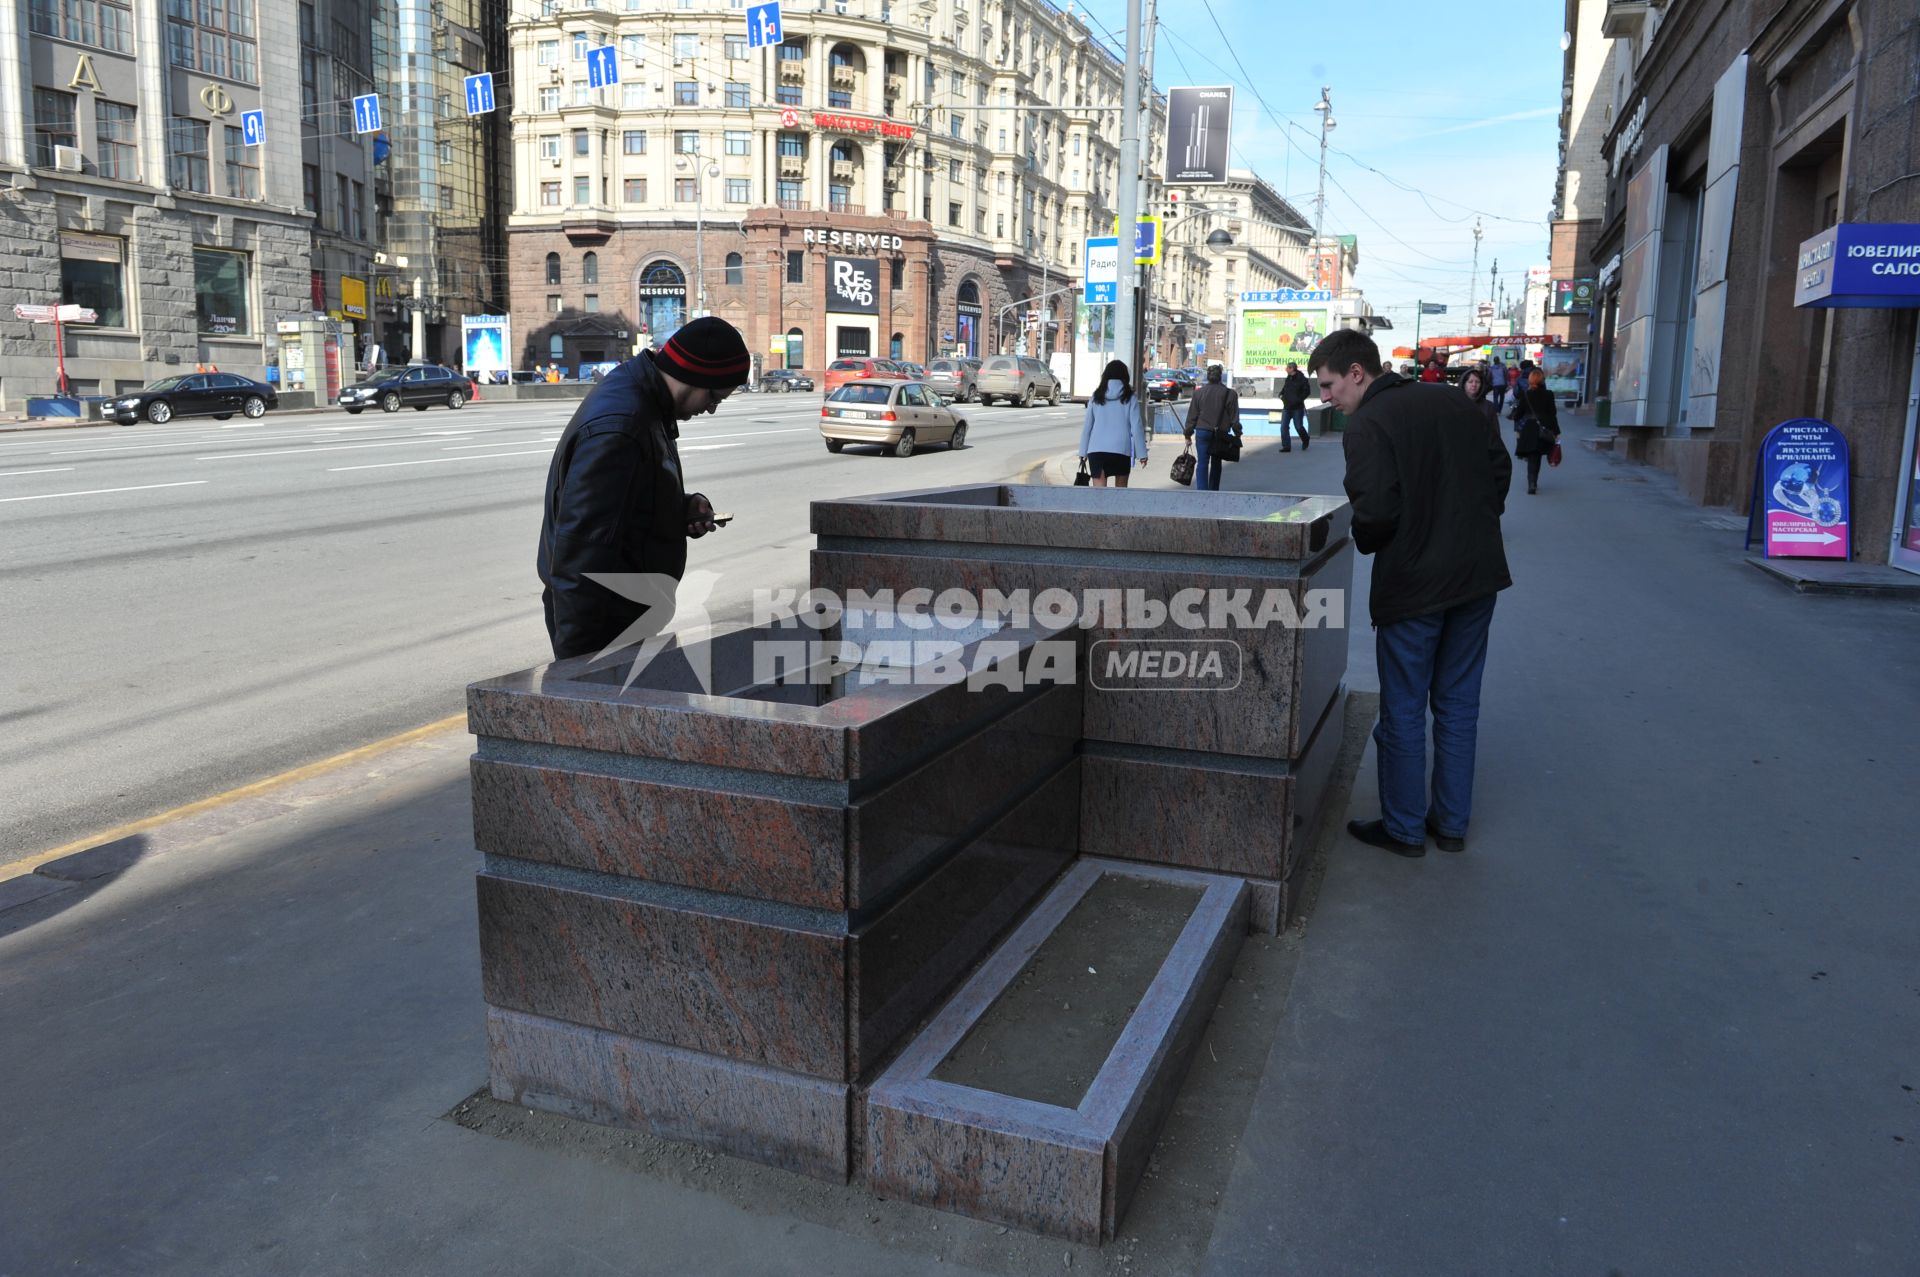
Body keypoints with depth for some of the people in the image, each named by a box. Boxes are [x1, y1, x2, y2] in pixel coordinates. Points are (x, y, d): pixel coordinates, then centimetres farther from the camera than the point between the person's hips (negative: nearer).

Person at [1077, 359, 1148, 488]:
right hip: (1122, 448, -1)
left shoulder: (1097, 397, 5)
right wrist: (1142, 453, 3)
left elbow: (1087, 425, 6)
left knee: (1099, 487, -3)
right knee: (1121, 487, 16)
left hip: (1096, 448, 1)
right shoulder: (1129, 398, 0)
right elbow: (1136, 426, -2)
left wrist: (1083, 451, 13)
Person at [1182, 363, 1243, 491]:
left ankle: (1202, 491, -15)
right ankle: (1213, 491, 24)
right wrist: (1237, 432, 7)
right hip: (1220, 434, 1)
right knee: (1216, 463, 16)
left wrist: (1188, 432, 9)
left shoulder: (1199, 392, 0)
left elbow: (1192, 415, 2)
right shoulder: (1230, 393, -3)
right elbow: (1234, 417, -1)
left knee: (1202, 464, -2)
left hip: (1202, 432, -1)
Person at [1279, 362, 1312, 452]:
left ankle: (1305, 441, 29)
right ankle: (1286, 446, 1)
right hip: (1286, 407, 6)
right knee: (1284, 427, -3)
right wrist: (1281, 395, 4)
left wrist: (1299, 399, -20)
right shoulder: (1288, 379, 11)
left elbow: (1307, 391, -14)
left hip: (1297, 407, -6)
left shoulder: (1301, 379, -10)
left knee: (1298, 426, 1)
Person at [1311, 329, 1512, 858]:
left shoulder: (1367, 424, -15)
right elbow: (1500, 465, 14)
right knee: (1458, 705, 16)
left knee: (1403, 711, 7)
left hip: (1413, 585, -7)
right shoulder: (1453, 401, 8)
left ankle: (1404, 829, 18)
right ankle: (1451, 823, 26)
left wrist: (1364, 541, -2)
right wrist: (1477, 523, 17)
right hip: (1479, 575, 7)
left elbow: (1376, 511, -23)